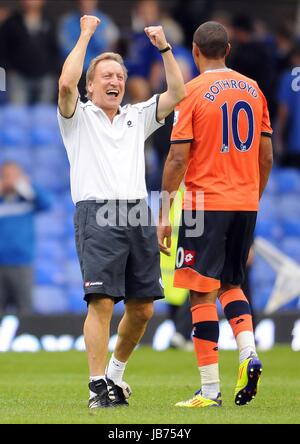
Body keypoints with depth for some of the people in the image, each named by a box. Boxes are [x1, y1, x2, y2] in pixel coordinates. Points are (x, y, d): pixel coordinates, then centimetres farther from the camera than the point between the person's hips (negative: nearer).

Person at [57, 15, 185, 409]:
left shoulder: (137, 117, 22)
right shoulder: (79, 117, 9)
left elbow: (178, 94, 13)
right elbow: (66, 83, -11)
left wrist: (164, 48, 8)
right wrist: (86, 35, -4)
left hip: (138, 215, 5)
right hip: (98, 214, -5)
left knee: (142, 308, 5)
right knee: (102, 302, -15)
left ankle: (116, 372, 25)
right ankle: (98, 387, -14)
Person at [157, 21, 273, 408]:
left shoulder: (192, 92, -7)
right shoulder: (253, 90, 8)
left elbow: (178, 159, -10)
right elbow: (266, 157, 11)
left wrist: (164, 215, -5)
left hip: (206, 202, -5)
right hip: (245, 203, 5)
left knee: (202, 292, -2)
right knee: (230, 283, 22)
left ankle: (210, 390, -4)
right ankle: (248, 353, -2)